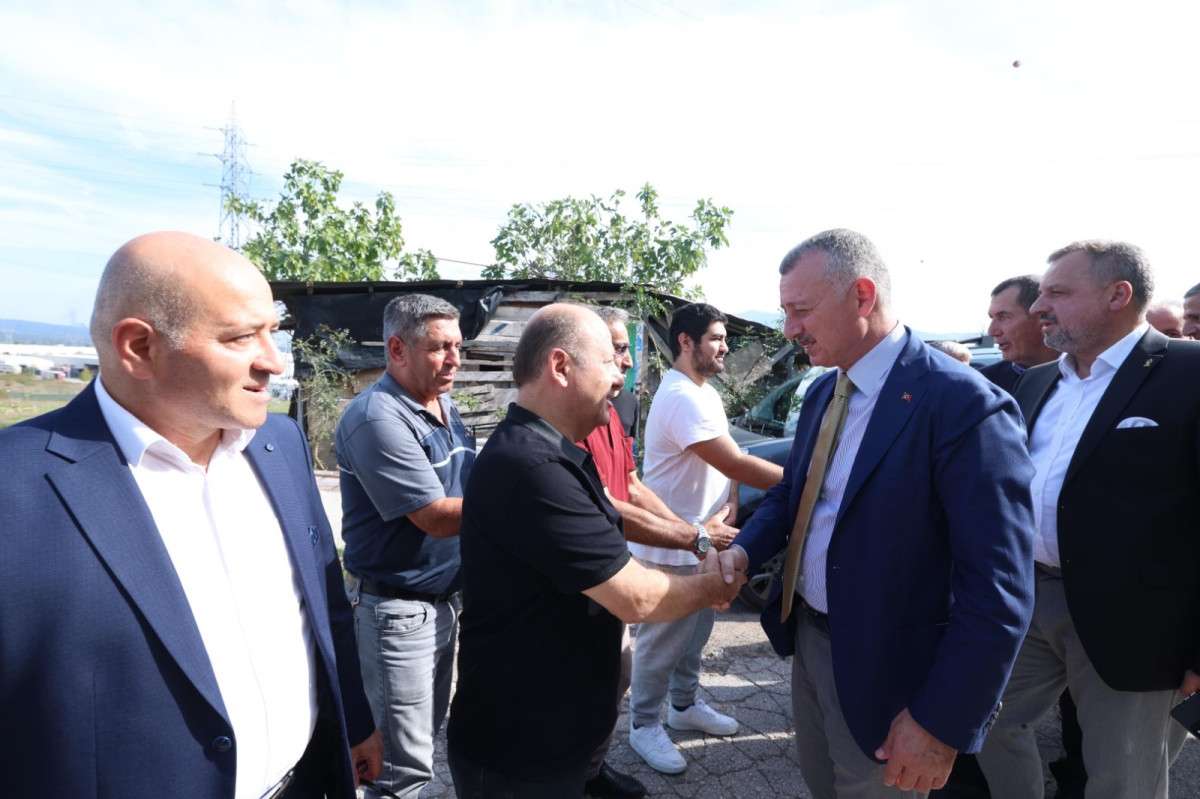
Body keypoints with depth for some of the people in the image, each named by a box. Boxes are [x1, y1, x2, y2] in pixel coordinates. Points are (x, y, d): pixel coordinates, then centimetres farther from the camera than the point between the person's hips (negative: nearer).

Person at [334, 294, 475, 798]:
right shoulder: (377, 418, -22)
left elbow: (471, 489, 8)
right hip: (398, 610, -8)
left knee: (425, 737, 24)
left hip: (445, 599, 9)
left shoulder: (445, 406, 6)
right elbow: (438, 517, -25)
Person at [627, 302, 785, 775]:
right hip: (671, 546, -9)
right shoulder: (681, 397, -25)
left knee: (693, 634, 23)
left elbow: (726, 464, 14)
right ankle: (645, 726, 25)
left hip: (701, 538, 9)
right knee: (662, 641, 7)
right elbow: (736, 465, -28)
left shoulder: (705, 393, 9)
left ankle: (684, 705, 41)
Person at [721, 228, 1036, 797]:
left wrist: (943, 723, -20)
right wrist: (744, 550, -6)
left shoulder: (963, 404, -23)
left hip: (883, 669, -7)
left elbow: (998, 592, -23)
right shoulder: (823, 391, 3)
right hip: (806, 638, 7)